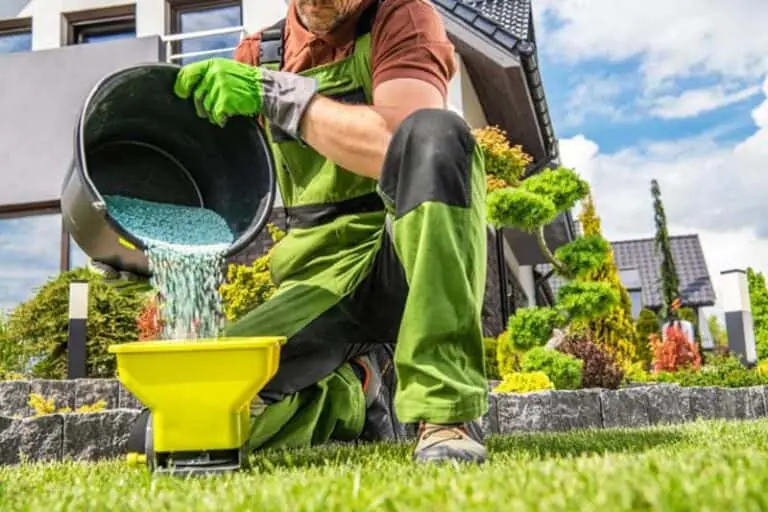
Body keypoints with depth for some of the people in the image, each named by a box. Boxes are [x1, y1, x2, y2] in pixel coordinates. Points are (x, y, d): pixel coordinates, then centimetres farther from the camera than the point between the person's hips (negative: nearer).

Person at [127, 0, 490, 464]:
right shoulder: (258, 55, 12)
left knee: (435, 132, -32)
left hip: (413, 263, -3)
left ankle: (448, 412, -30)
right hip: (320, 280, 4)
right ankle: (355, 391, 15)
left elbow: (401, 143, -20)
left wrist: (276, 92, -19)